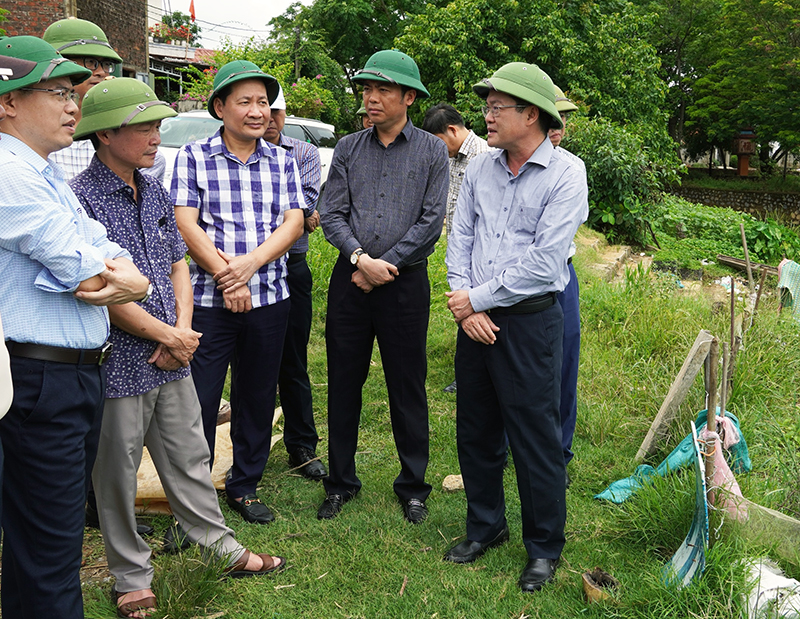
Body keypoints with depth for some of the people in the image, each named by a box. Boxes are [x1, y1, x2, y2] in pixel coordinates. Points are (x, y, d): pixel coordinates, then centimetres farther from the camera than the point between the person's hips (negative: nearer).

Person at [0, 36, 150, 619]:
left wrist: (129, 279, -11)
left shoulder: (49, 175, 17)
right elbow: (80, 266, -19)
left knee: (62, 524, 20)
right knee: (49, 548, -1)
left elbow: (111, 255, 12)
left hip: (84, 373, 10)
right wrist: (114, 271, 2)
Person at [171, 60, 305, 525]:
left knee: (258, 398, 12)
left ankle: (245, 486, 28)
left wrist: (248, 264, -15)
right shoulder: (194, 157, 1)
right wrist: (224, 276, -15)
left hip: (270, 298, 3)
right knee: (198, 401, -1)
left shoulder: (283, 162, 9)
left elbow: (293, 223, 0)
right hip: (208, 299, -3)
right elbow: (186, 224, -7)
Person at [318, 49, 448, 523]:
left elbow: (431, 222, -5)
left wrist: (383, 266, -9)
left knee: (408, 388, 6)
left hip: (405, 282, -2)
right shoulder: (348, 148, 8)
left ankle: (413, 486, 21)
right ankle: (341, 482, 23)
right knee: (344, 383, 8)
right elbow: (331, 214, 3)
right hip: (350, 279, 3)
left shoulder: (432, 151, 2)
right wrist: (361, 258, -13)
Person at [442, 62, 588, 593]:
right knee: (476, 430, 15)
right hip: (475, 319, 6)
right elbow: (460, 239, 7)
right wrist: (463, 304, -7)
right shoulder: (480, 169, 7)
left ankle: (544, 548, 22)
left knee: (535, 438, 4)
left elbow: (544, 263, -17)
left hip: (530, 321, -5)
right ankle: (486, 527, 35)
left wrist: (478, 298, -12)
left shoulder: (565, 174, -10)